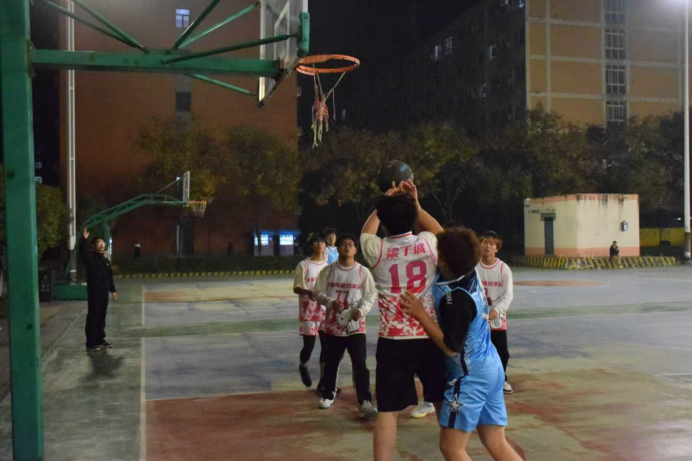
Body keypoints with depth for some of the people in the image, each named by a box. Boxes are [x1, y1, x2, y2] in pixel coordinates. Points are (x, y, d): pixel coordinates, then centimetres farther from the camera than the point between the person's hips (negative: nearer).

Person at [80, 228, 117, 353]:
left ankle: (100, 340, 25)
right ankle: (91, 344, -1)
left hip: (104, 294, 7)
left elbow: (110, 277, 20)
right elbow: (83, 253, -32)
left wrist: (113, 290, 17)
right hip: (94, 294, -7)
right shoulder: (90, 258, -7)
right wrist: (84, 240, -41)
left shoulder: (106, 260, 15)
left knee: (101, 318, 15)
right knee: (92, 318, -4)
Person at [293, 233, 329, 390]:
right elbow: (296, 288, -8)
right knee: (309, 345, -2)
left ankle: (323, 381, 10)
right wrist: (308, 292, -28)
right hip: (309, 311, -4)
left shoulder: (328, 266, 9)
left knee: (327, 345, 0)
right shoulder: (304, 265, -5)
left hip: (326, 310, 4)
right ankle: (303, 366, 32)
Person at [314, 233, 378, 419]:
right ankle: (328, 395, 35)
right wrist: (331, 302, -16)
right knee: (331, 363, 15)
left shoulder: (363, 271, -2)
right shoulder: (328, 270, 2)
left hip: (356, 326, -2)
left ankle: (365, 402, -1)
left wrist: (362, 310, -18)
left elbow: (371, 295, -1)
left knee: (360, 365, -5)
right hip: (333, 325, 2)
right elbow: (319, 293, 3)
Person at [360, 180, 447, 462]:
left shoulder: (377, 250, -4)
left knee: (388, 412, 4)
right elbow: (440, 230, 24)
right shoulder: (429, 244, -2)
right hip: (431, 336, 1)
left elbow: (367, 231, 22)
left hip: (393, 340, -1)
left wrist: (385, 203, 28)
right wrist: (414, 203, 26)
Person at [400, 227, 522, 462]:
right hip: (491, 369, 9)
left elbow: (451, 347, -21)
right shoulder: (469, 273, -3)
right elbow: (439, 234, 12)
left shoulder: (456, 298, -26)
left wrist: (420, 313, -22)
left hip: (470, 376, -9)